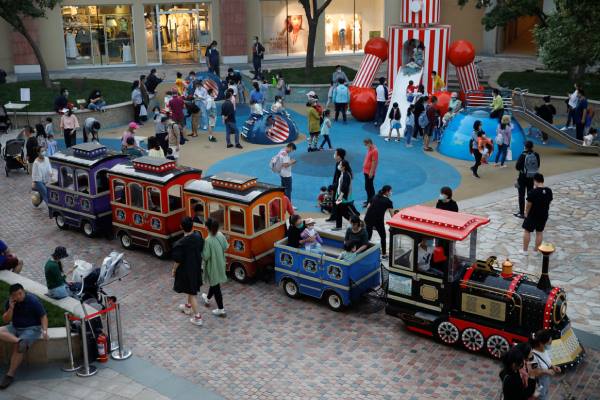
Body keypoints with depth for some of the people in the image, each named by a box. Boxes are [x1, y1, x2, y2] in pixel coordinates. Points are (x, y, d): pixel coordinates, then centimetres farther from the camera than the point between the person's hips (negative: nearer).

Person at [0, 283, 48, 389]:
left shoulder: (33, 301, -13)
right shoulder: (9, 302, 0)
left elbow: (43, 317, -10)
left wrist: (44, 331, -25)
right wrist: (11, 308, -15)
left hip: (31, 328, -5)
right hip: (14, 327, 5)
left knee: (18, 347, -27)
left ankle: (10, 374, -20)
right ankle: (19, 341, -34)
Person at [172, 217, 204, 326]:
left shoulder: (180, 244, -30)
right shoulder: (198, 236, -13)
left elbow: (178, 260, -20)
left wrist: (174, 270, -2)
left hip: (186, 270, -7)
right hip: (196, 267, 7)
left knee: (191, 292, 6)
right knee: (191, 289, 28)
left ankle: (197, 318, 14)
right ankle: (188, 306, 51)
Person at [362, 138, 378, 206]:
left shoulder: (374, 151, -19)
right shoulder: (369, 149, 10)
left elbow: (374, 162, -21)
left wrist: (371, 172, -21)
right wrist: (364, 169, 19)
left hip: (369, 172, -10)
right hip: (366, 171, 10)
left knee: (368, 187, -5)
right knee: (369, 187, 16)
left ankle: (369, 202, 2)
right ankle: (370, 200, 24)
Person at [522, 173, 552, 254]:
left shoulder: (533, 192, -23)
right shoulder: (549, 191, -6)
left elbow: (529, 205, -14)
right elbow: (549, 202, 5)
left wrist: (526, 213, 2)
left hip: (533, 215, -5)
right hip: (544, 215, 5)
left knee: (527, 231, 12)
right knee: (540, 232, 16)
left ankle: (525, 250, 18)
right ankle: (536, 250, 26)